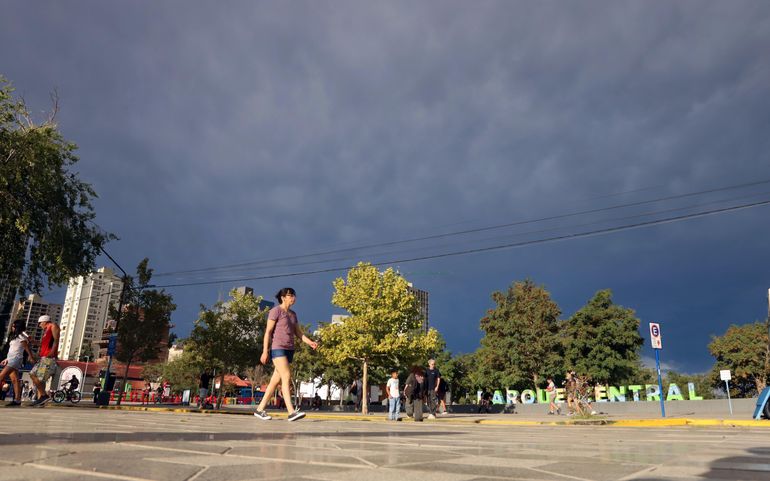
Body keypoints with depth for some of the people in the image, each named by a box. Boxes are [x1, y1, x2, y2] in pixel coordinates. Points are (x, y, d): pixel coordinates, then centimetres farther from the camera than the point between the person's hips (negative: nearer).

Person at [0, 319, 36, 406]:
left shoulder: (21, 336, -7)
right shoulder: (15, 336, 21)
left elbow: (27, 348, -6)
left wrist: (31, 358, -5)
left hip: (16, 359, -9)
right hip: (11, 359, 9)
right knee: (14, 379, 1)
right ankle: (17, 400, -3)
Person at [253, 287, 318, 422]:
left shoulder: (293, 314, 18)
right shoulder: (275, 311, -3)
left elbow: (298, 333, 14)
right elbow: (268, 331, -8)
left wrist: (310, 342, -2)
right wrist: (265, 351, -14)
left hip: (289, 350, 8)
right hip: (277, 348, -8)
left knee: (276, 380, 8)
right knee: (286, 377, -18)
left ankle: (260, 409, 16)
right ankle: (291, 412, -25)